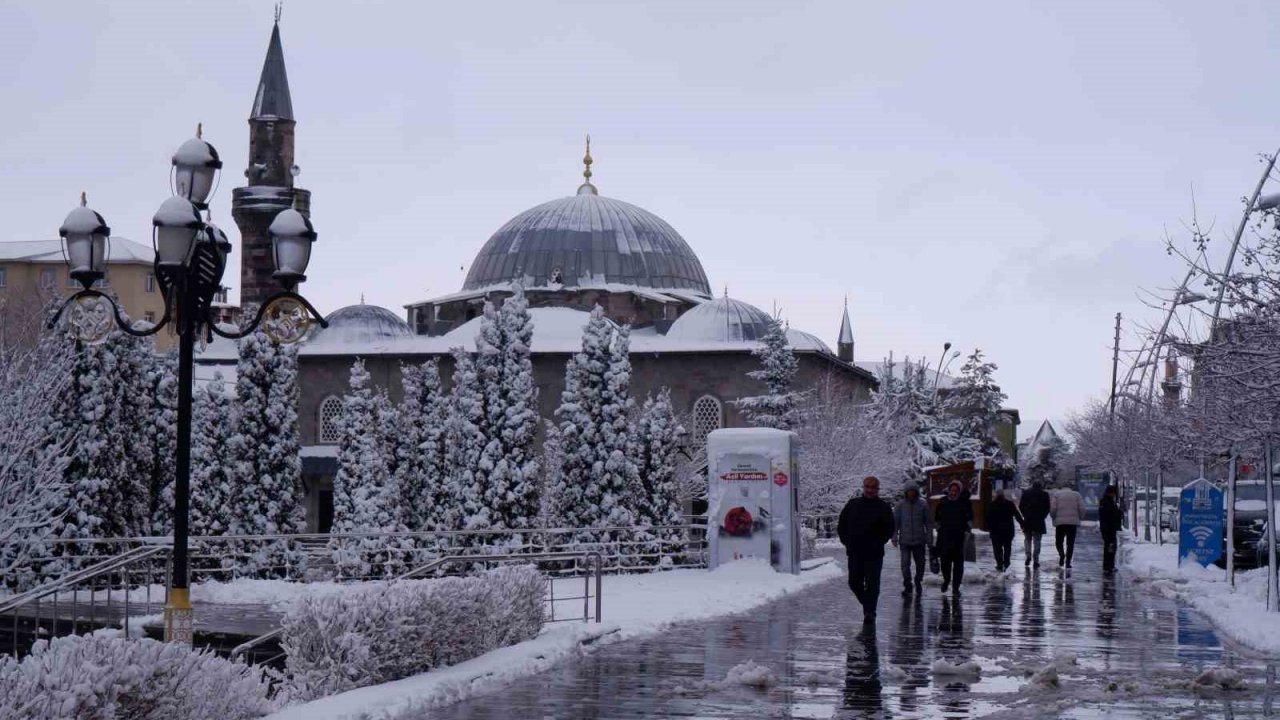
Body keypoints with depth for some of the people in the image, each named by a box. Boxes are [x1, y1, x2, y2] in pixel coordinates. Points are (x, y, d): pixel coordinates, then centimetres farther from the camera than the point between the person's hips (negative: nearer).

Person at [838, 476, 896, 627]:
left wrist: (878, 543, -10)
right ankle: (868, 607, 25)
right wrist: (846, 541, 2)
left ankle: (869, 614, -5)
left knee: (872, 584, -6)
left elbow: (889, 529, 0)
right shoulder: (852, 505, 9)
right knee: (854, 582, 6)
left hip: (874, 554, -3)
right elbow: (841, 526, 14)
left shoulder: (883, 508, 1)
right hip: (855, 552, 3)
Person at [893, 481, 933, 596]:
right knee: (905, 563, -8)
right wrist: (894, 537, -3)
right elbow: (895, 522, 3)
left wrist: (929, 539, -1)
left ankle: (918, 581, 34)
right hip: (904, 540, -1)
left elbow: (928, 523, 2)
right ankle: (907, 585, 0)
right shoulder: (900, 505, -1)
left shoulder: (923, 505, -1)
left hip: (919, 540, 1)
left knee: (920, 563, 12)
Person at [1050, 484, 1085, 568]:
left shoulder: (1056, 495, 7)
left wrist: (1054, 518, 11)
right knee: (1070, 543, 7)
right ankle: (1068, 561, 1)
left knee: (1059, 542, 9)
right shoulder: (1077, 495, 10)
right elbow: (1082, 509, 0)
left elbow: (1052, 509, -4)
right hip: (1073, 522, 1)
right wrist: (1079, 518, 13)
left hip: (1060, 522, -1)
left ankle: (1061, 554, -17)